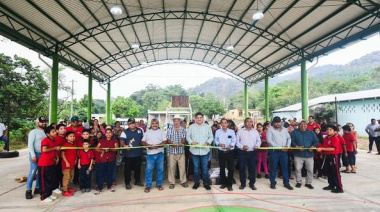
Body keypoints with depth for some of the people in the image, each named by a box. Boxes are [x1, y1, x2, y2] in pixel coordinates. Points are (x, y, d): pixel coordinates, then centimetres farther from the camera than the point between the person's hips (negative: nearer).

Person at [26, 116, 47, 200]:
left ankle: (37, 188, 22)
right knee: (32, 172, -6)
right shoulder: (33, 132, -6)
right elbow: (30, 144, -12)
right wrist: (33, 155, -18)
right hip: (36, 154, -6)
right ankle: (28, 191, 1)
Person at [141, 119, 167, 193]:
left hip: (160, 153, 0)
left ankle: (159, 184, 19)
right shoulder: (147, 132, 10)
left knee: (160, 169, 5)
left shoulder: (161, 132, 6)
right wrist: (147, 145, -13)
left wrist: (157, 145, -18)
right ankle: (148, 186, 7)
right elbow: (142, 141, 7)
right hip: (150, 154, 0)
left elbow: (164, 142, -3)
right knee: (148, 169, -2)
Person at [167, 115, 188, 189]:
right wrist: (171, 143, -20)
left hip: (181, 150, 1)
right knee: (171, 167, 2)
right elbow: (168, 139, -1)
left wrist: (182, 143, -23)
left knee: (182, 167, 4)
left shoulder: (183, 129, 6)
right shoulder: (170, 129, 4)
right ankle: (172, 182, 13)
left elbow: (184, 138, -2)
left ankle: (183, 181, 18)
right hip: (172, 151, 0)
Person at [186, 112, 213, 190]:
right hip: (195, 150, 0)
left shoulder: (207, 127, 6)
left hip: (205, 150, 0)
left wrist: (207, 142, -11)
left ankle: (206, 183, 16)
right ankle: (196, 183, 22)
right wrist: (191, 142, -13)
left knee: (205, 168, 4)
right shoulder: (191, 127, 5)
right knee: (196, 168, 9)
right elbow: (188, 136, 5)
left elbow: (211, 137, 7)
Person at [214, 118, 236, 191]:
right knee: (222, 168, 9)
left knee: (230, 168, -1)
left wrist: (230, 146, -20)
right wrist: (219, 144, -15)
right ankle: (223, 183, 24)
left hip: (230, 152, -1)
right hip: (221, 152, 1)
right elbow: (216, 140, 5)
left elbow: (234, 141, -2)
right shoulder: (217, 131, 4)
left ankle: (229, 184, 11)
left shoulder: (231, 131, 1)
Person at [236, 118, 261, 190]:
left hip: (252, 152, 2)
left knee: (252, 168, 6)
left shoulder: (255, 131, 11)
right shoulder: (240, 131, 3)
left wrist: (257, 145, -9)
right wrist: (242, 146, -14)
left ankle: (252, 183, 18)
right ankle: (242, 183, 14)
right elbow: (237, 141, 1)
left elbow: (259, 140, 11)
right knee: (242, 168, 1)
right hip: (242, 152, -2)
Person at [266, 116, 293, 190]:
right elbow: (269, 140, -14)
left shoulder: (284, 129, 12)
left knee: (285, 167, 7)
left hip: (284, 151, 4)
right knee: (273, 167, 4)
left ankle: (286, 183, 17)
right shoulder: (270, 130, -4)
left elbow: (289, 138, 13)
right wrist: (279, 147, -18)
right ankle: (273, 182, 15)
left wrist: (287, 146, -6)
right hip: (274, 151, -4)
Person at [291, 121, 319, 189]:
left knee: (310, 169, 6)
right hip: (298, 154, -2)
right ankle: (298, 182, 18)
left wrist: (313, 147, -14)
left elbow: (316, 141, 5)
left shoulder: (311, 133, 8)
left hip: (309, 154, 2)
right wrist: (297, 146, -21)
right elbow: (291, 141, -5)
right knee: (298, 169, 2)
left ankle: (308, 183, 21)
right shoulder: (295, 132, 1)